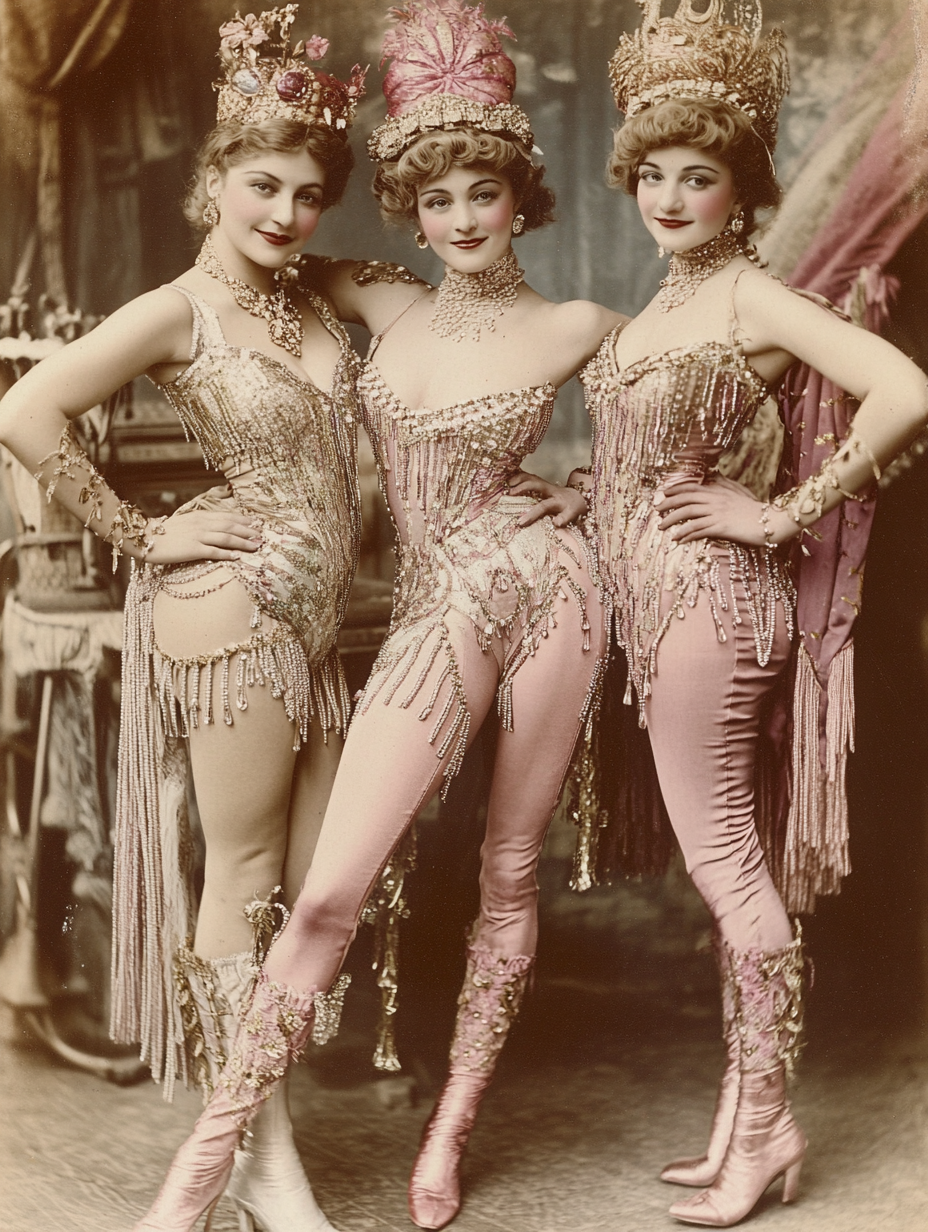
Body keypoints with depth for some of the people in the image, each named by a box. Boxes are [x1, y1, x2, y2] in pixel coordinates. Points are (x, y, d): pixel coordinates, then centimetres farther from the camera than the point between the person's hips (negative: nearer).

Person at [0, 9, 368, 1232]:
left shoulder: (317, 302, 11)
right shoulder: (178, 311, -8)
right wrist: (141, 534, -14)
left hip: (316, 623, 7)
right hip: (231, 612, -7)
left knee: (319, 884, 8)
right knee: (246, 879, 2)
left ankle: (256, 1125, 23)